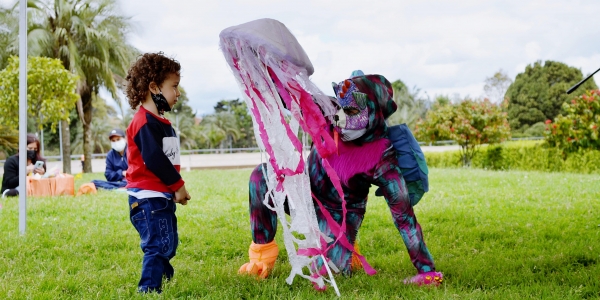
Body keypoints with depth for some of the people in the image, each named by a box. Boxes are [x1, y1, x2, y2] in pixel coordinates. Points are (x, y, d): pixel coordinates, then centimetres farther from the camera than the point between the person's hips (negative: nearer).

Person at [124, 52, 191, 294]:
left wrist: (175, 187, 8)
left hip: (162, 196, 10)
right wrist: (178, 185, -16)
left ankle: (162, 279, 28)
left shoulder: (158, 122, 16)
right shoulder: (146, 122, -17)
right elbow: (154, 159, -24)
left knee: (168, 244, 17)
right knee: (159, 246, -10)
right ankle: (148, 290, -5)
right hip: (149, 197, -10)